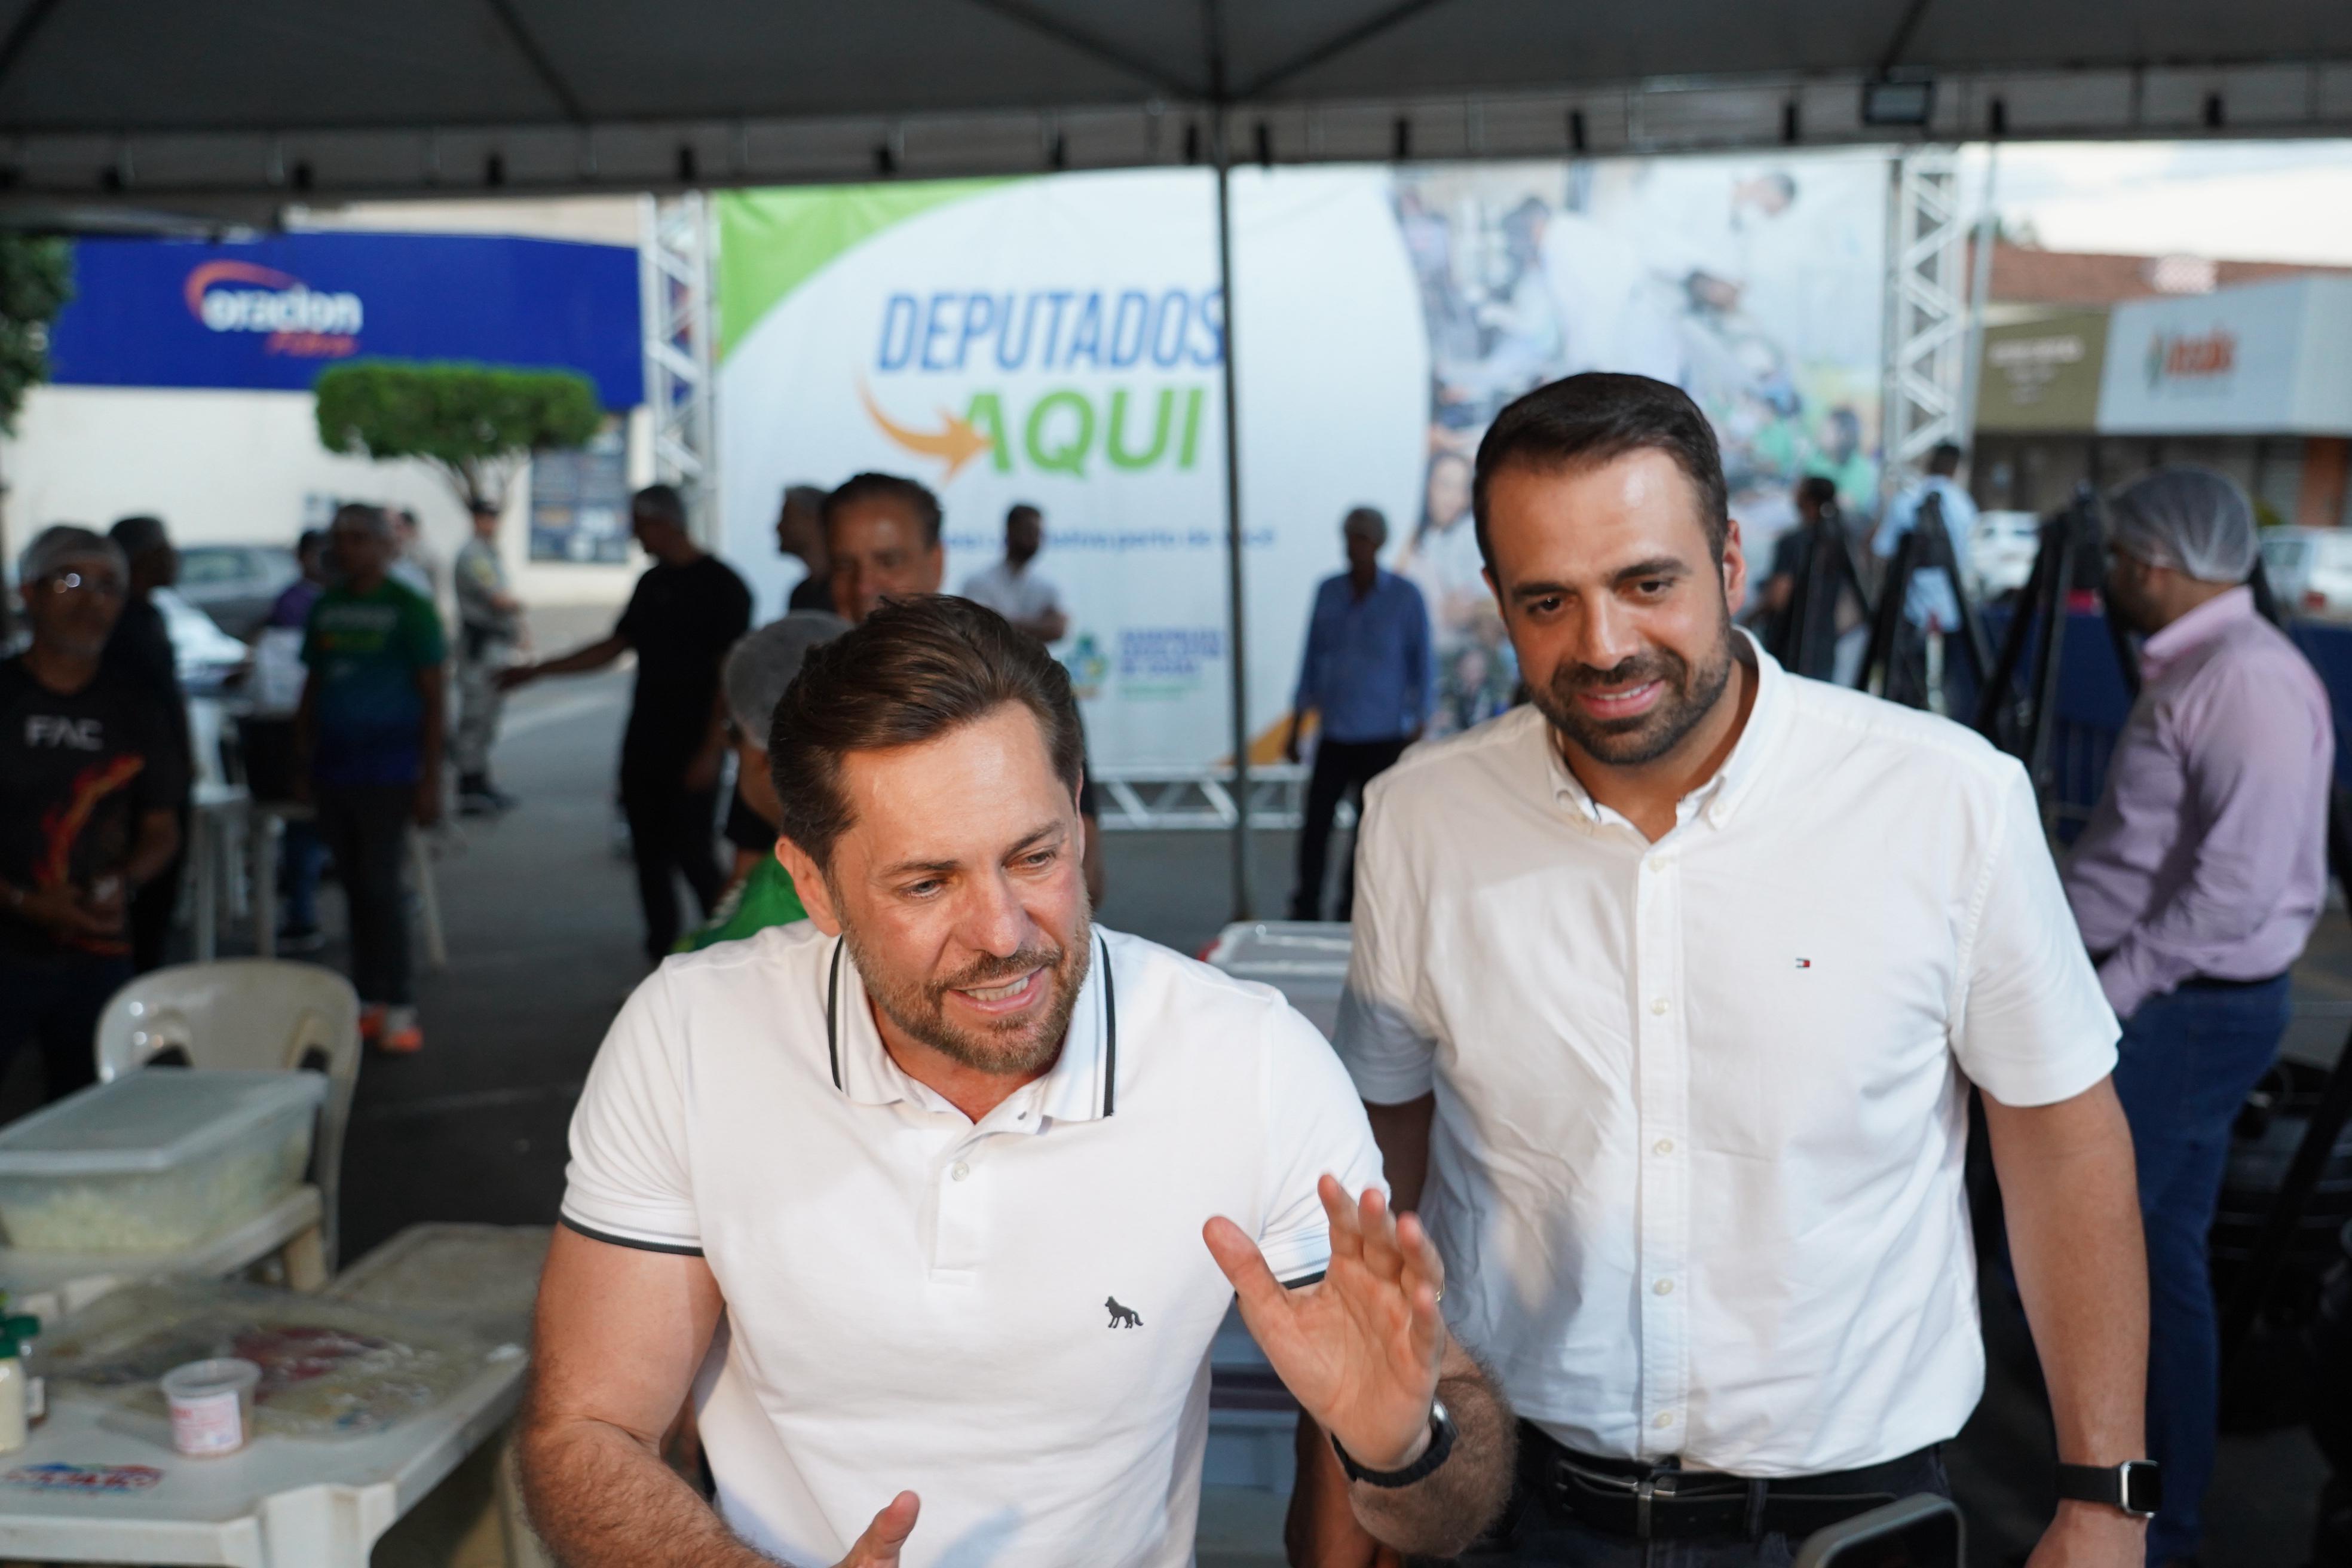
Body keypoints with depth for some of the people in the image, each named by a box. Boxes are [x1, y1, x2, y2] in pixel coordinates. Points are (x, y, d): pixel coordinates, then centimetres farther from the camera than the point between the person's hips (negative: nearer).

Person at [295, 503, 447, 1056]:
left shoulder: (409, 609, -4)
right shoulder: (326, 608, 12)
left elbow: (434, 696, -6)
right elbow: (313, 686, 18)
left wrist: (430, 780, -11)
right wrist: (301, 761, 12)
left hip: (385, 772, -5)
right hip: (332, 771, 6)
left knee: (381, 887, -7)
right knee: (355, 887, 9)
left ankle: (399, 1010, -1)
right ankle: (367, 1002, 17)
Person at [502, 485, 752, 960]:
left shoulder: (721, 585, -8)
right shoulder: (652, 583, 14)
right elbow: (614, 646, 23)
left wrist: (711, 751, -18)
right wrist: (538, 670, 20)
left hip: (691, 750, -7)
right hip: (645, 745, 7)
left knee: (693, 856, -9)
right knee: (650, 857, 7)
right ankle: (663, 962, 14)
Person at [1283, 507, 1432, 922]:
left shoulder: (1405, 598, -2)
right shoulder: (1328, 592, 8)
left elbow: (1422, 667, 2)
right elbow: (1312, 658, 14)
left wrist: (1417, 731, -3)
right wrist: (1296, 728, 13)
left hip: (1383, 738, -2)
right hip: (1334, 735, 2)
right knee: (1315, 822, -4)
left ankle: (1352, 914, 12)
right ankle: (1305, 912, 6)